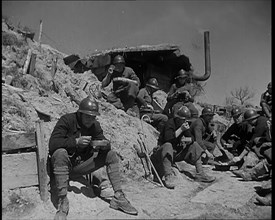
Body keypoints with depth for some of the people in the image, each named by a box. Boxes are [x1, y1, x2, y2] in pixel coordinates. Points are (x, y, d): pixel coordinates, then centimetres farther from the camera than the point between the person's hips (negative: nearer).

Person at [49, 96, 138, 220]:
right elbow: (52, 144, -25)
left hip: (81, 165, 5)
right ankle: (62, 202, -33)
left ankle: (118, 197, -9)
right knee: (61, 153, -38)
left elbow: (103, 142, 2)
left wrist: (105, 145, -23)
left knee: (111, 155, -9)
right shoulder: (67, 120, -15)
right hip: (64, 164, -5)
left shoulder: (95, 125, 2)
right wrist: (76, 141, -35)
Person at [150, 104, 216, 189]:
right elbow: (168, 139, -31)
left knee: (194, 145, 3)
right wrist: (181, 129, -31)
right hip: (164, 151, -7)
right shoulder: (170, 123, -16)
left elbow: (191, 139, 1)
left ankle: (200, 174, 0)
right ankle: (168, 177, -44)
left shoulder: (184, 124, 3)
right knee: (168, 146, -38)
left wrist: (186, 140, -20)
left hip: (177, 153, 7)